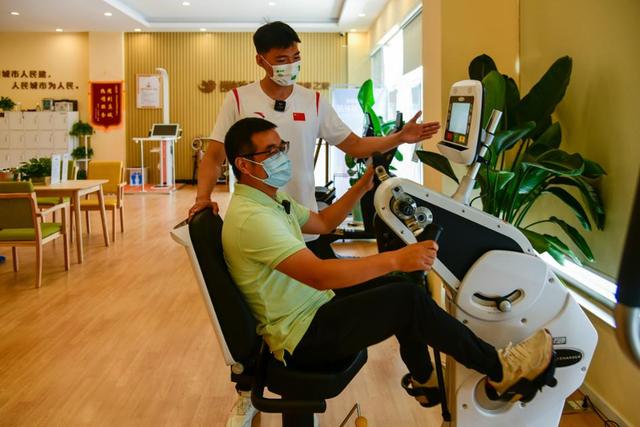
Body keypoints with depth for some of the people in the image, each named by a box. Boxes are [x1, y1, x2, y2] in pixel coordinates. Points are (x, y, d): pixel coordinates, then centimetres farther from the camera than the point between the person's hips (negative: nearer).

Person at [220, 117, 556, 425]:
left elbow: (322, 223, 23)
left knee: (398, 291, 11)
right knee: (409, 299, -18)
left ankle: (423, 380, 24)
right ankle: (500, 370, -2)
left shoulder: (269, 199, 8)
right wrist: (395, 259, -39)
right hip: (301, 338, -10)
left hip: (311, 308, 11)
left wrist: (362, 187, 13)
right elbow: (318, 275, -35)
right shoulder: (251, 217, -26)